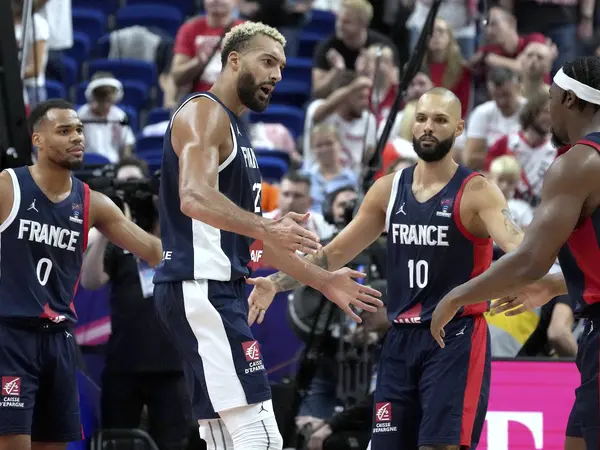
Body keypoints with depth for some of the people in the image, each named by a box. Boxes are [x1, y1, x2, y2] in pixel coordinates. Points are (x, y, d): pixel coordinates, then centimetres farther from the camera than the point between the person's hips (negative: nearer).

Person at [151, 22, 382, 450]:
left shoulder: (235, 129, 23)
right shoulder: (203, 114, -8)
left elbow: (248, 235, 29)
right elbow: (195, 197, -27)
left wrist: (323, 280, 27)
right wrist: (264, 226, -42)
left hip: (220, 291, 11)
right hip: (201, 289, -11)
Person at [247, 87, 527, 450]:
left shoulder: (476, 192, -7)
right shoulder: (388, 189, 10)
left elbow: (518, 247, -23)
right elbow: (334, 253, 17)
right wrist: (276, 283, 8)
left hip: (457, 339, -6)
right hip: (402, 339, 6)